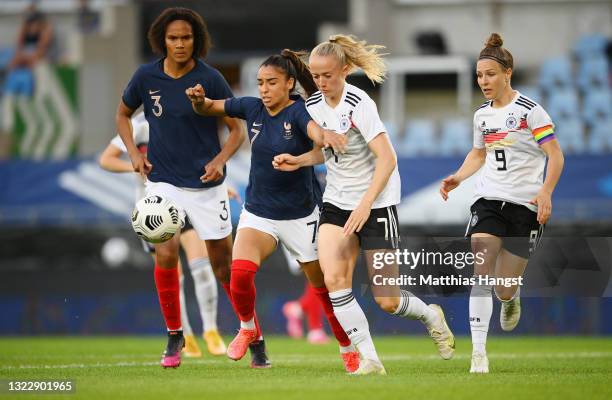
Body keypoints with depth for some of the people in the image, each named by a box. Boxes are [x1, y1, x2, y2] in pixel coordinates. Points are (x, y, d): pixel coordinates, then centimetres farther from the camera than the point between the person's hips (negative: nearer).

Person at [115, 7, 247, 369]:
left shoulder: (210, 79, -9)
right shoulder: (146, 77, -3)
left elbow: (237, 129, -3)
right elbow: (123, 114, 15)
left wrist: (221, 159, -20)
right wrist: (134, 152, 0)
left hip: (206, 184, -1)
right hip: (163, 181, 1)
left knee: (224, 264, 3)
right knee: (165, 254, -15)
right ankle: (174, 335, 3)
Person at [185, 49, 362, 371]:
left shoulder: (298, 112, -18)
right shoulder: (252, 108, -3)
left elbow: (315, 129, -42)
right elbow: (208, 108, 10)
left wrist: (325, 135, -66)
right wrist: (199, 99, -14)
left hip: (301, 217, -3)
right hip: (258, 213, 3)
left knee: (325, 289, 7)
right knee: (240, 271, -23)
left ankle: (348, 351, 29)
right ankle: (247, 328, 5)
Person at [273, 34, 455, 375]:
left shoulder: (359, 104, -19)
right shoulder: (313, 106, 2)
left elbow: (387, 159, -23)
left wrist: (365, 204, -31)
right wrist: (298, 161, -1)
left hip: (377, 203, -6)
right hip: (337, 203, 6)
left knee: (387, 302, -3)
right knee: (333, 278, -20)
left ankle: (431, 316, 32)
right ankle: (370, 359, -14)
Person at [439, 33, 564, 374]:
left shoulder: (529, 110, -8)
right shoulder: (482, 115, 10)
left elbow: (555, 155, -9)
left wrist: (546, 192, -23)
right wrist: (457, 178, 9)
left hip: (525, 204, -4)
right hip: (489, 199, 4)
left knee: (504, 290, -1)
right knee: (480, 272, -17)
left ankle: (513, 297, 39)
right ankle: (479, 352, -20)